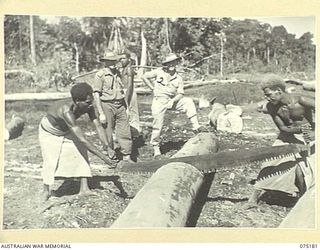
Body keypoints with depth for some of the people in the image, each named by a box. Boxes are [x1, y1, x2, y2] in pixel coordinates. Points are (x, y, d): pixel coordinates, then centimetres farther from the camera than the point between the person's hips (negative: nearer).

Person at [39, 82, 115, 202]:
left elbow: (98, 126, -22)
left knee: (81, 152, -8)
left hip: (65, 131, 6)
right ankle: (46, 190, 15)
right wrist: (103, 157, -45)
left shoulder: (88, 107, -26)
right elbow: (82, 140, -46)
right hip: (48, 133, -6)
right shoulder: (67, 111, -45)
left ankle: (84, 188, -1)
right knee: (51, 161, -12)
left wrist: (107, 147, -36)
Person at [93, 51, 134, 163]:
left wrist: (125, 106, 17)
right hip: (107, 106, -5)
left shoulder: (118, 73, 13)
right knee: (108, 134, 3)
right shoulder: (100, 75, -6)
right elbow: (96, 95, -9)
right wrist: (101, 113, -14)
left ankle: (126, 157, 11)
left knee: (125, 132, 2)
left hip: (120, 105, 5)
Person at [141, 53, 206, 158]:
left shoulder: (178, 78, 2)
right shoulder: (159, 72, -4)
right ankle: (156, 147, 15)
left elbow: (180, 94, -1)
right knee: (157, 125, -3)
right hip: (159, 101, -2)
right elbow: (144, 77, 1)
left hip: (172, 100, 3)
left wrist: (173, 101, -20)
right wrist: (153, 88, -2)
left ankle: (196, 126, -20)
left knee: (188, 101, -17)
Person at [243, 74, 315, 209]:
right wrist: (299, 129, -31)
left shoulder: (300, 101, -28)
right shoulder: (271, 107, -15)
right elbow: (282, 128, -13)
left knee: (300, 170, -14)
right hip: (288, 136, 4)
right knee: (270, 164, -3)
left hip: (308, 138, -3)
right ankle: (253, 199, 4)